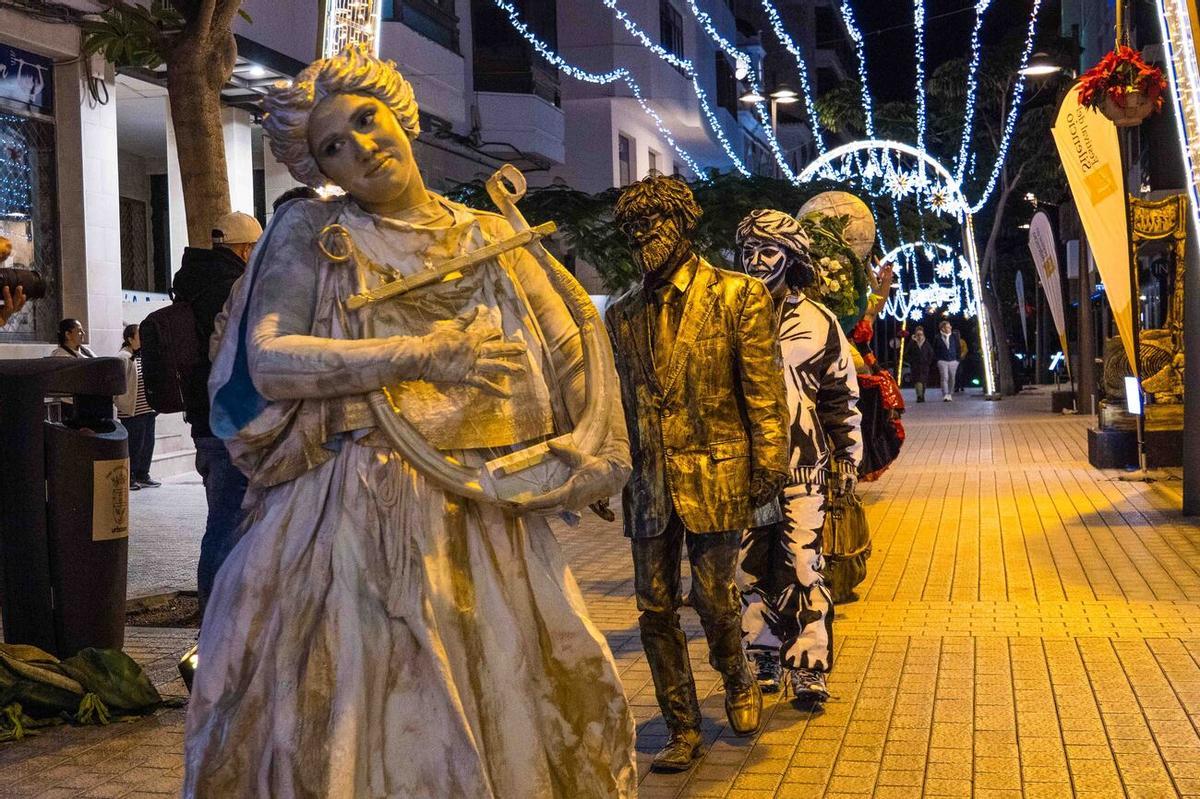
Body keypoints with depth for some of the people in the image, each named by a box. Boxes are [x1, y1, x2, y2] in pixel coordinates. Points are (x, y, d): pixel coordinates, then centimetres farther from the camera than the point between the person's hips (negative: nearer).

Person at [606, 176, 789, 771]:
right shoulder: (623, 315, 12)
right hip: (649, 483, 4)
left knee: (714, 600, -1)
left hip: (714, 478, -4)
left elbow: (764, 392, -3)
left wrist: (767, 470, -7)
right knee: (655, 610, 5)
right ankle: (682, 730, 18)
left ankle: (738, 683, 31)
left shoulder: (738, 297, -1)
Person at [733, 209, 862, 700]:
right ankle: (763, 660, 20)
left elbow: (842, 398, 8)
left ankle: (810, 668, 4)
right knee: (753, 568, 8)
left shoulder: (818, 322, 4)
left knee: (803, 569, -3)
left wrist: (847, 462, 6)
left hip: (803, 468, -2)